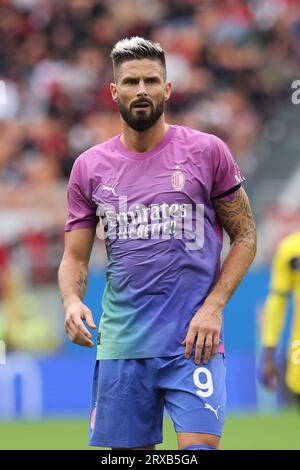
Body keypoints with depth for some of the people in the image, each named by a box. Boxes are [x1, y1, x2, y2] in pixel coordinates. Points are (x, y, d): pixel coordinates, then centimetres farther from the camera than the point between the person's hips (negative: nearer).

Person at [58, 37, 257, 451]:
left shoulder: (207, 152, 2)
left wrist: (213, 306, -7)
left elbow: (245, 237, 6)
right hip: (121, 344, 3)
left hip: (193, 340, -3)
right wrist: (72, 301, -11)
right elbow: (75, 256, 11)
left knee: (201, 446, -17)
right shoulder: (90, 167, 8)